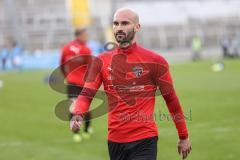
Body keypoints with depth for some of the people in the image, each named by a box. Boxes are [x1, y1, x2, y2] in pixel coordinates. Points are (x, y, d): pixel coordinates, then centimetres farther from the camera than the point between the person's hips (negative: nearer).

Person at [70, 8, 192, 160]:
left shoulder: (155, 61, -3)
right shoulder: (101, 61, 6)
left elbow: (171, 100, 2)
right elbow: (86, 94, -1)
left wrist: (184, 137, 6)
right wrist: (77, 116, -23)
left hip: (144, 141, -4)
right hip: (114, 140, 4)